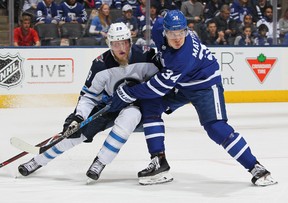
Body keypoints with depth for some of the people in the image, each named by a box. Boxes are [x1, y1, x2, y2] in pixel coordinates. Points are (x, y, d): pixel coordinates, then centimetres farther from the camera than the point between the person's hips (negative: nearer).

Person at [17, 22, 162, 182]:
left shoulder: (145, 56, -21)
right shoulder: (101, 64, -17)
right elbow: (88, 95, -10)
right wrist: (78, 117, -23)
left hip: (137, 104, -2)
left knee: (130, 115, -38)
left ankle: (100, 162, -27)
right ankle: (37, 161, 13)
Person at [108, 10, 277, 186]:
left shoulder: (184, 56, -39)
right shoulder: (160, 28, -19)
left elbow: (161, 86, -35)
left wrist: (127, 93, -30)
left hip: (205, 84, -8)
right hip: (179, 84, 8)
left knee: (216, 128, -20)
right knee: (150, 106, -7)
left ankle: (255, 167, -10)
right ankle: (159, 160, 0)